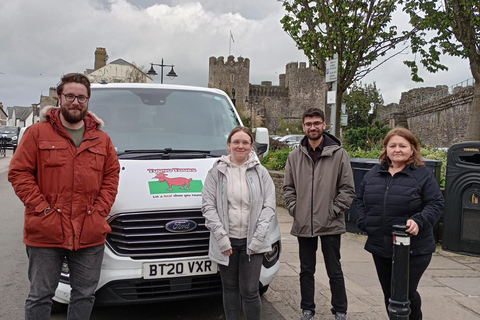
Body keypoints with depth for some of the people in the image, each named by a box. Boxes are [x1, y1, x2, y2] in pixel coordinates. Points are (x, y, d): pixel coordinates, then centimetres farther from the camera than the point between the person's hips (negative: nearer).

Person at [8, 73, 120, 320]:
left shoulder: (101, 139, 11)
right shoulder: (37, 133, 1)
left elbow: (111, 176, 11)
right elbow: (18, 173, -2)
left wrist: (100, 209, -2)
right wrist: (42, 208, -11)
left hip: (90, 234, 3)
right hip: (45, 233, -3)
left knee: (85, 294, 13)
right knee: (40, 295, 9)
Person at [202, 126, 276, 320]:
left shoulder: (260, 172, 3)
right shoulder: (216, 172, 1)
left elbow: (269, 206, 0)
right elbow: (208, 205, -3)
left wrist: (258, 237, -9)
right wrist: (221, 237, -10)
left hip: (252, 242, -1)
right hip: (226, 242, 1)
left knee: (250, 290, 0)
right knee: (230, 288, 13)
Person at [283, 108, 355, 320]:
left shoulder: (338, 154, -4)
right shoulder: (294, 156, 5)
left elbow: (347, 189, -3)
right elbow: (288, 188, 9)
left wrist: (333, 211, -10)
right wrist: (294, 210, -1)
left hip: (330, 225, -3)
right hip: (303, 224, 3)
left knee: (334, 271, 9)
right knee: (306, 270, 15)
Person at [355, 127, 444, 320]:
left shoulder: (422, 174, -4)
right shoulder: (374, 173, 9)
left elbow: (436, 203, -7)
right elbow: (360, 199, 16)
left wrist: (418, 221, -22)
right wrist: (364, 223, 1)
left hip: (414, 250, -4)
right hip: (380, 247, 5)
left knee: (406, 293, 0)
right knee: (389, 293, 15)